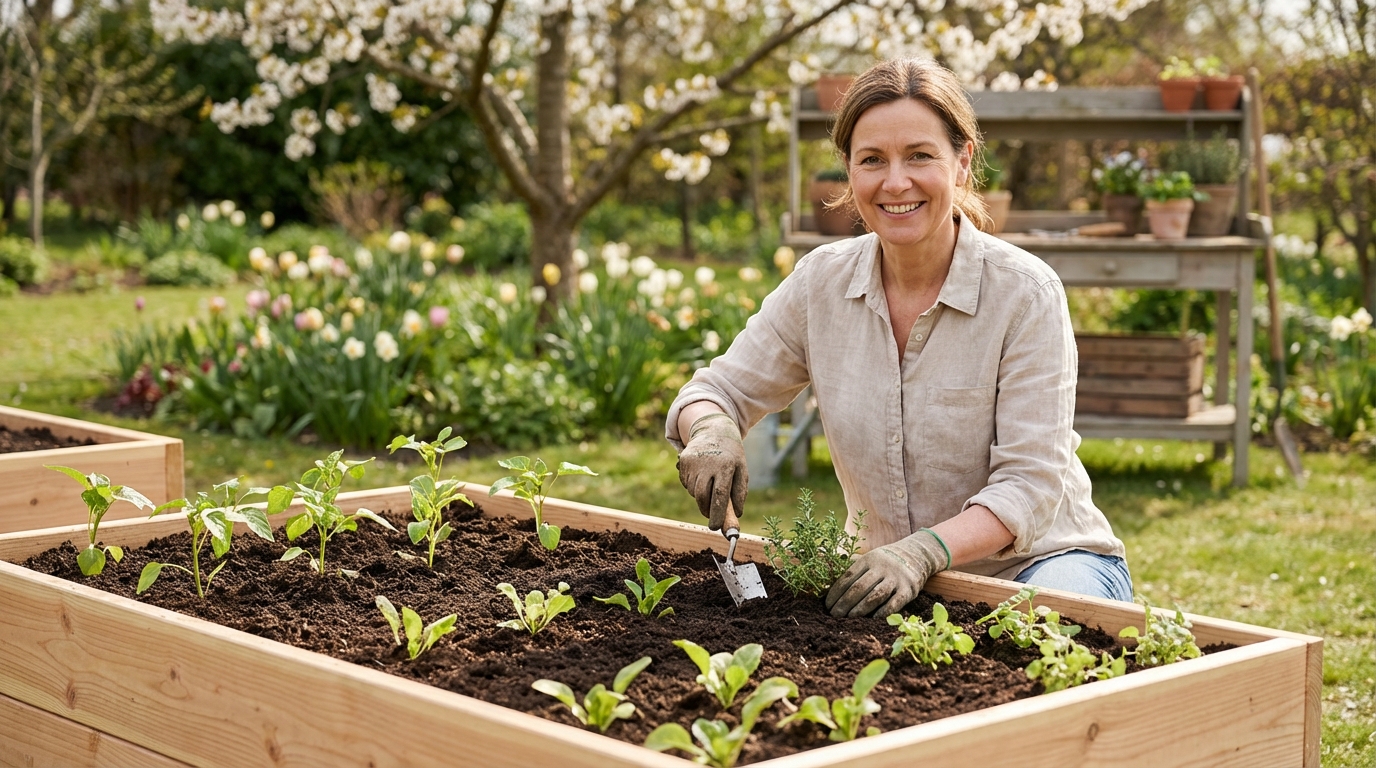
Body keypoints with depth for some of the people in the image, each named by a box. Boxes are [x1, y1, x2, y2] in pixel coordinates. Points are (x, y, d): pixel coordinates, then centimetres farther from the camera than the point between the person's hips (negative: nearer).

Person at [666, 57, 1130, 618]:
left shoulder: (1025, 292, -15)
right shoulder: (821, 283, -3)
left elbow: (1029, 485, -19)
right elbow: (717, 392, 7)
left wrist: (922, 552, -36)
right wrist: (710, 431, -19)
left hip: (1040, 561, -4)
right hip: (895, 578, 4)